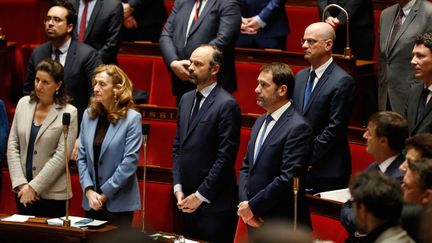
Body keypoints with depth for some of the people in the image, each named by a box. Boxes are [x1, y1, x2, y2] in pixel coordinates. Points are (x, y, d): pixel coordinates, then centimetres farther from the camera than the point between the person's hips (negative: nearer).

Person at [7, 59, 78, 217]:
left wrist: (34, 187, -13)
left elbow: (61, 156, -12)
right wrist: (21, 184, -5)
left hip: (52, 193, -4)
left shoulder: (69, 113, -9)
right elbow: (12, 145, 4)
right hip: (23, 192, 4)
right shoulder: (23, 104, 4)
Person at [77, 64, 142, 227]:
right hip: (91, 202, 5)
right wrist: (89, 190, -7)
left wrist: (104, 194, -12)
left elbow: (130, 162, -13)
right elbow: (81, 157, 5)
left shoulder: (132, 118, -9)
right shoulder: (89, 115, 6)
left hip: (119, 203, -5)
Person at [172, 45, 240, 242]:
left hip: (214, 204, -7)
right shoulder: (186, 99, 13)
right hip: (187, 203, 7)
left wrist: (200, 196, -13)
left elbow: (225, 157, -15)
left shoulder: (226, 105, -11)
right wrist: (178, 188, 5)